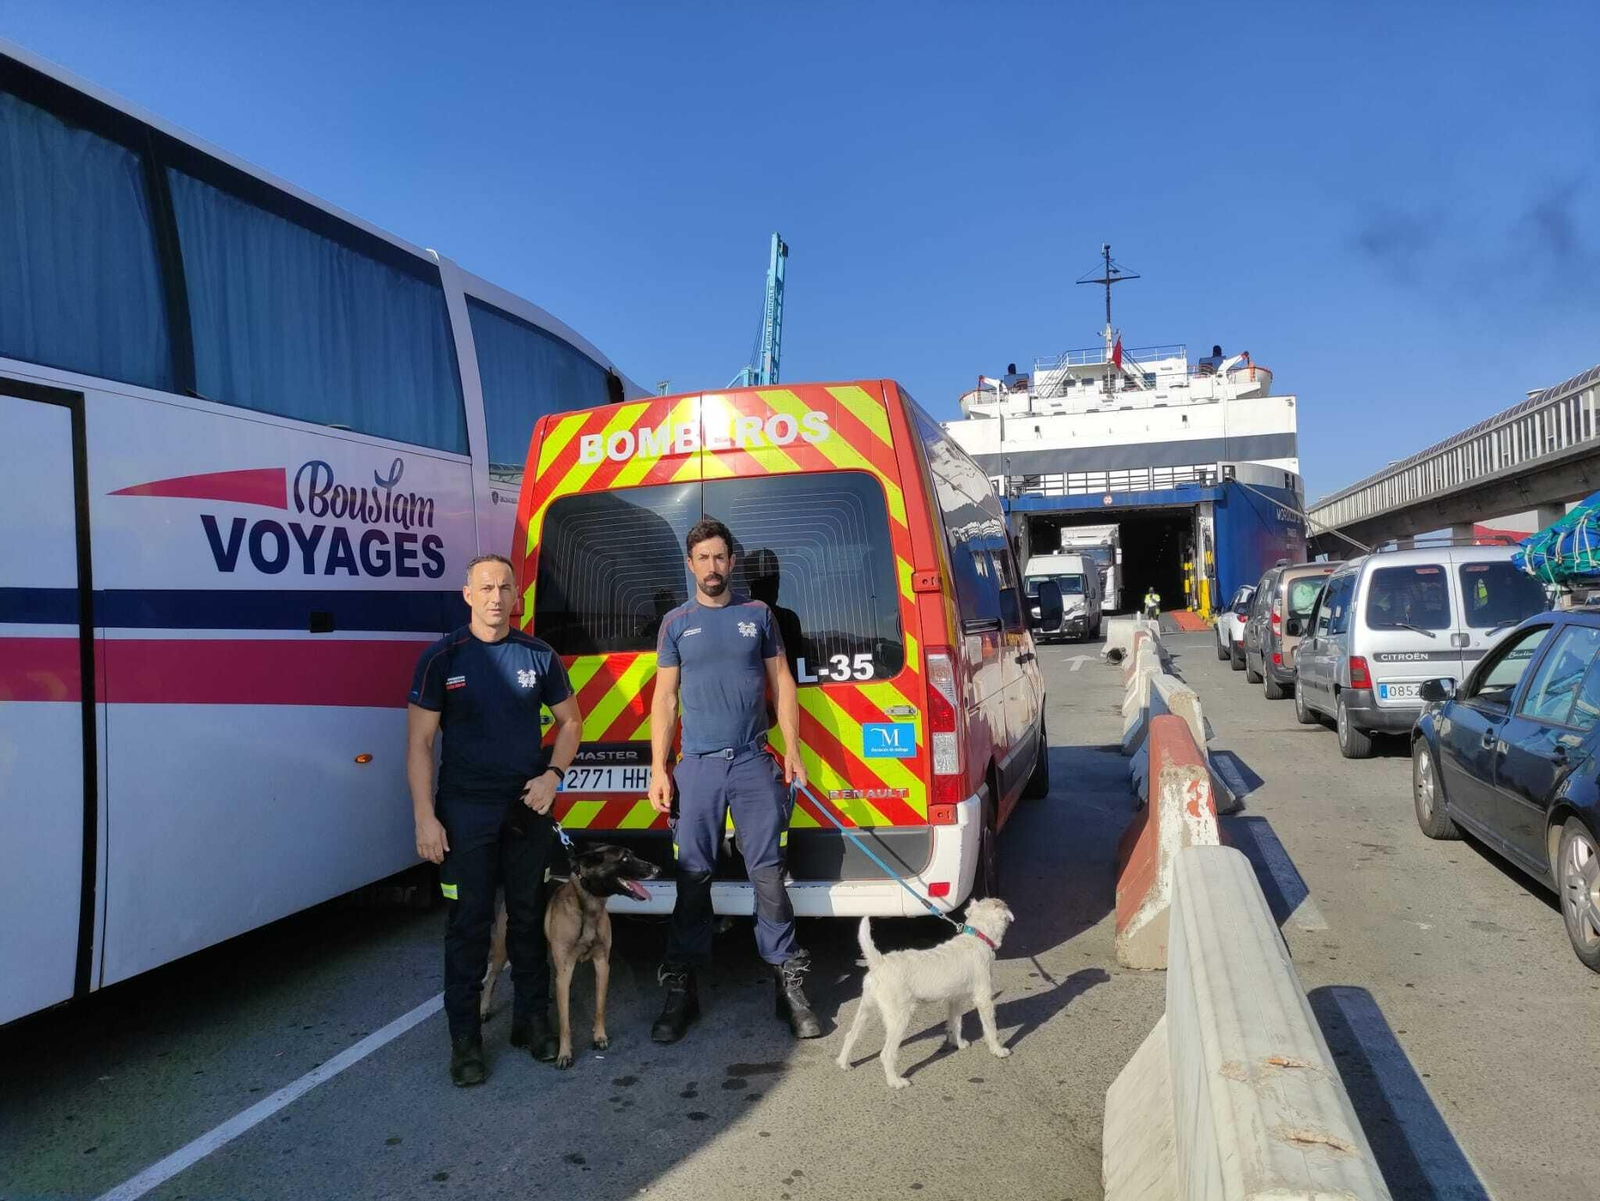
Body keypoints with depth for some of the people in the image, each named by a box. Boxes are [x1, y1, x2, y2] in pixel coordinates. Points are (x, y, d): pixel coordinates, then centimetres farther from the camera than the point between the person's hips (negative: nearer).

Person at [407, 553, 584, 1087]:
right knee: (469, 921, 3)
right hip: (465, 810, -2)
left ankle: (531, 1018, 26)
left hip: (528, 805, 3)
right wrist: (425, 817, -11)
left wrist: (553, 774, -4)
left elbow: (570, 721, 12)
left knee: (529, 914, 11)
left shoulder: (539, 656, 2)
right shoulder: (442, 658, -6)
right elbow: (419, 741, -6)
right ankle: (465, 1037, 15)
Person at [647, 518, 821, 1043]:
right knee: (692, 878, 4)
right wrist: (658, 770, -2)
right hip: (697, 766, 0)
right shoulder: (677, 622, 7)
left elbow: (781, 683, 9)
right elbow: (665, 699, 6)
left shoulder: (757, 614, 8)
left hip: (754, 763, 0)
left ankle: (789, 985, 10)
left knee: (768, 873, 1)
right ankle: (681, 990, 15)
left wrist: (792, 752, 1)